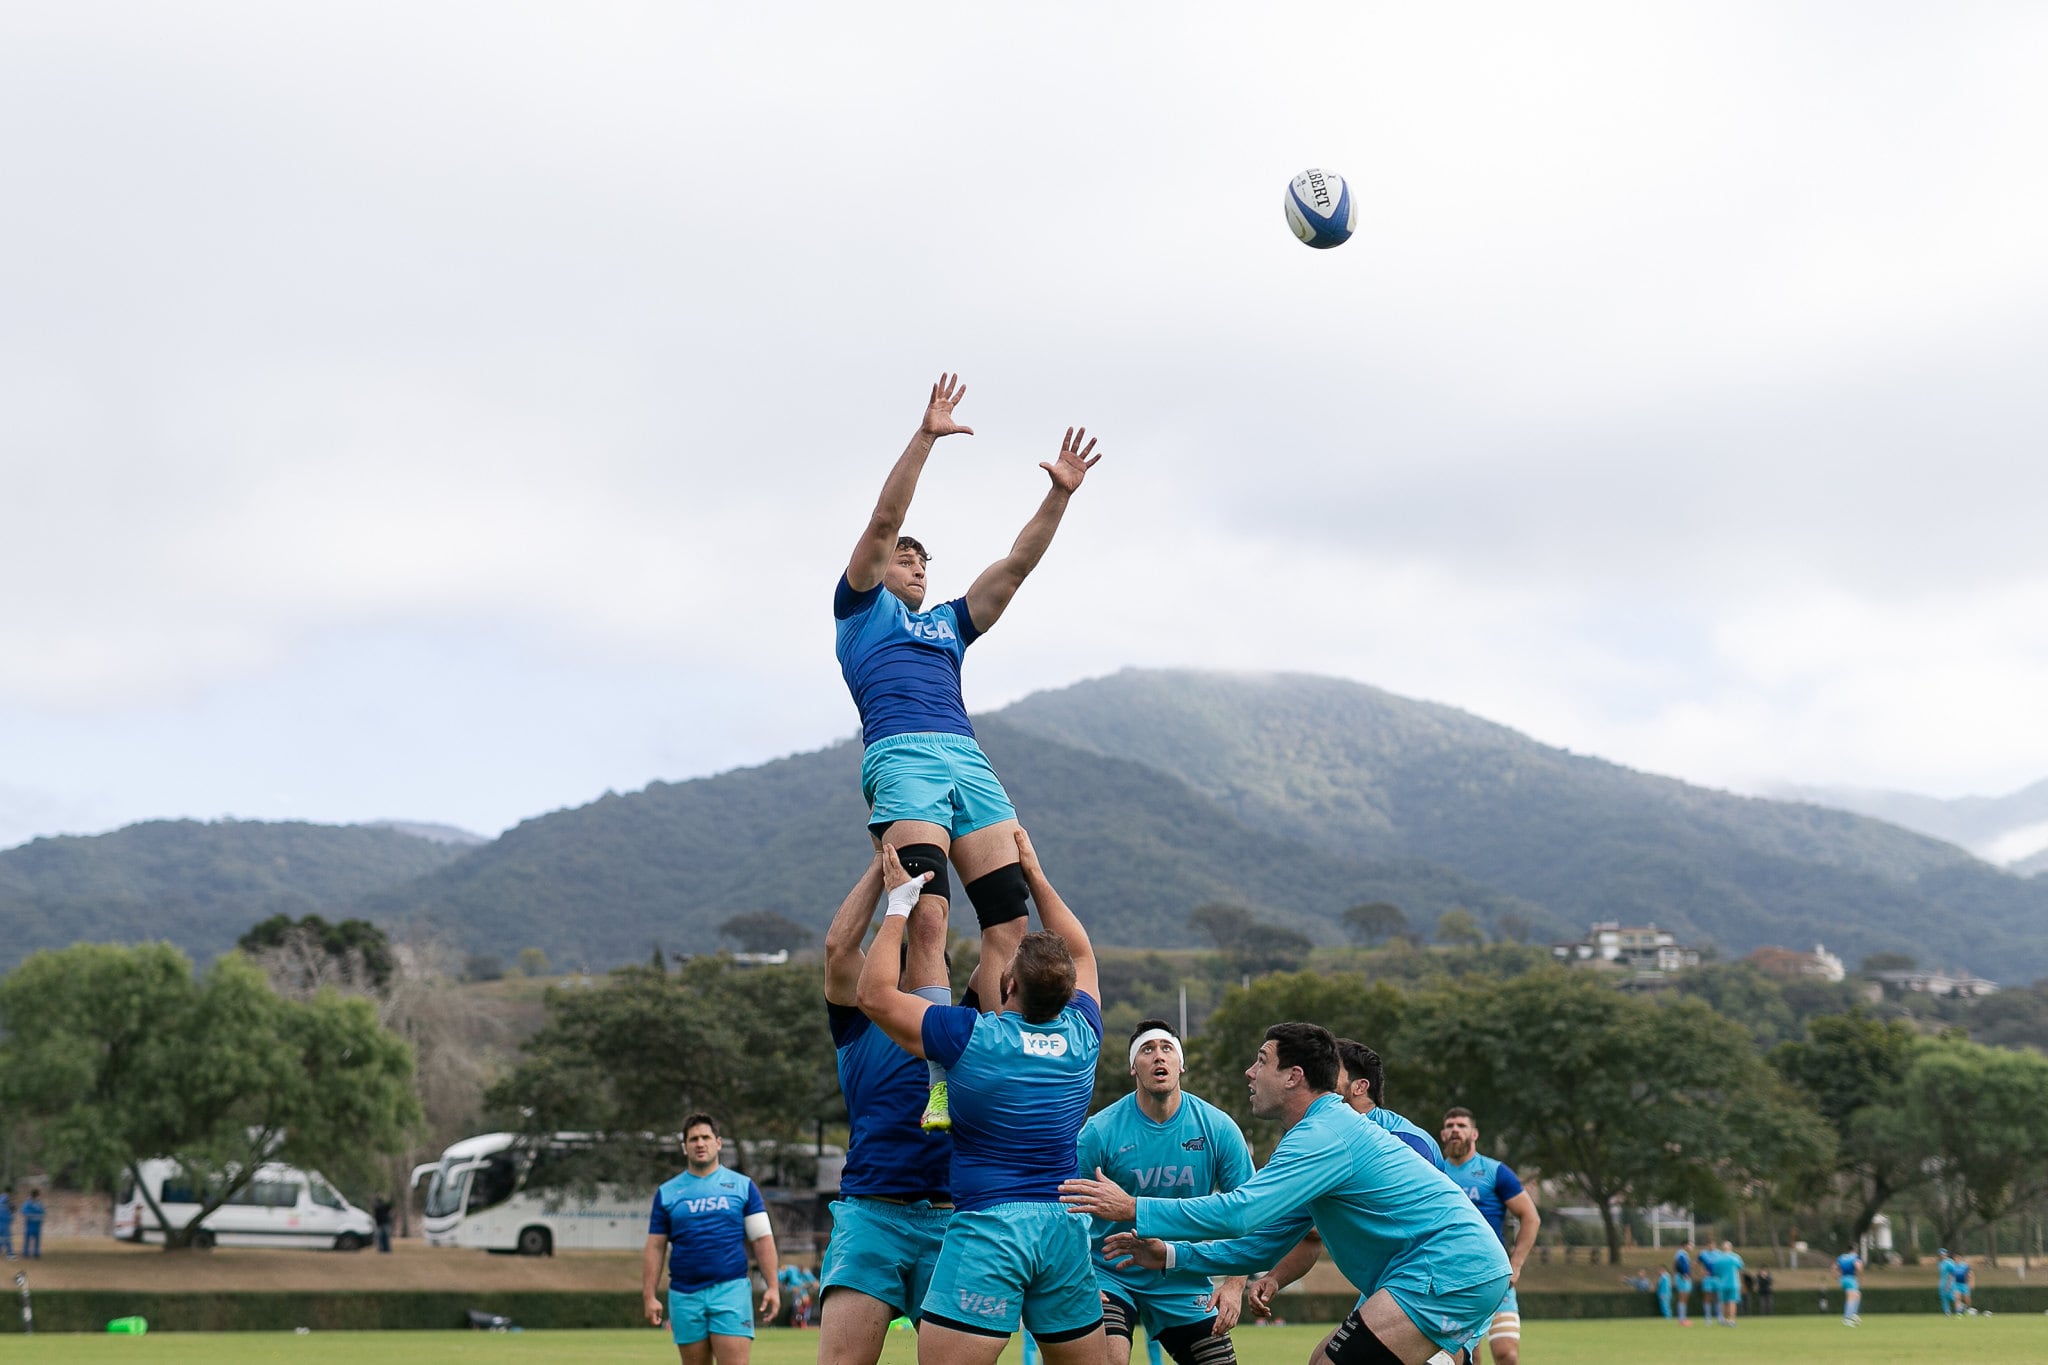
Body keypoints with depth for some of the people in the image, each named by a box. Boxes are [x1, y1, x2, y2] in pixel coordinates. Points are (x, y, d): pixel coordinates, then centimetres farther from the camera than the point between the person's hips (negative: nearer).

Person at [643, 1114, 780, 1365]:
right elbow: (654, 1248, 8)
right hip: (685, 1295, 2)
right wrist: (649, 1296, 0)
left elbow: (763, 1239, 4)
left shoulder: (743, 1186, 6)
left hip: (730, 1289, -2)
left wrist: (772, 1287, -5)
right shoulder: (667, 1193, 9)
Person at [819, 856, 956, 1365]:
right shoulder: (858, 1024, 14)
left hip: (949, 1222, 2)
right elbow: (839, 944, 3)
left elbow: (928, 938, 13)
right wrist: (884, 861, 8)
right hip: (870, 1213, -2)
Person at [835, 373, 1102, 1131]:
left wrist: (1059, 496, 19)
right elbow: (883, 521, 8)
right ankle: (937, 1078, -26)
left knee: (1009, 920, -9)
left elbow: (1017, 564, 29)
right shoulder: (861, 607, 20)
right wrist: (925, 437, 2)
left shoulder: (949, 623, 34)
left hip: (968, 763, 6)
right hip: (902, 756, -6)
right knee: (928, 911, -24)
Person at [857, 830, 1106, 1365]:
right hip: (1065, 1228, 5)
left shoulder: (971, 1036, -8)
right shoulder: (1081, 1034, 5)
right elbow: (1080, 953, 25)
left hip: (988, 1225, -5)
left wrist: (899, 902, 9)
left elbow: (875, 994, 2)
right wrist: (1034, 873, 32)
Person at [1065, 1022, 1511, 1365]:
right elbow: (1264, 1243, 23)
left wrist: (1133, 1209, -14)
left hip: (1452, 1272, -11)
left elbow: (1239, 1211, -23)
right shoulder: (1327, 1130, 20)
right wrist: (1169, 1255, 15)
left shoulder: (1325, 1135, -14)